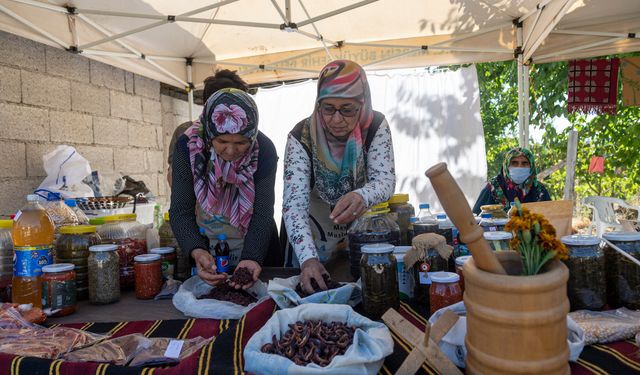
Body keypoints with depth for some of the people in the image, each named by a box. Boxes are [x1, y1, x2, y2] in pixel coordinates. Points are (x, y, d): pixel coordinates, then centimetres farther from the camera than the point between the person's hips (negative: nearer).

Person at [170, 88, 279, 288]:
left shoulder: (264, 150, -23)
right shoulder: (188, 146, -23)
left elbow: (262, 214, -22)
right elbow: (181, 210, -22)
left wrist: (252, 258, -39)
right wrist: (196, 251, -40)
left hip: (256, 247, 0)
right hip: (205, 245, 1)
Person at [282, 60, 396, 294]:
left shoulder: (375, 127, -13)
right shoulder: (302, 136, -18)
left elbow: (385, 180, -20)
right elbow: (294, 202, -25)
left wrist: (361, 197, -44)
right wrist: (308, 259, -39)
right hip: (315, 239, -1)